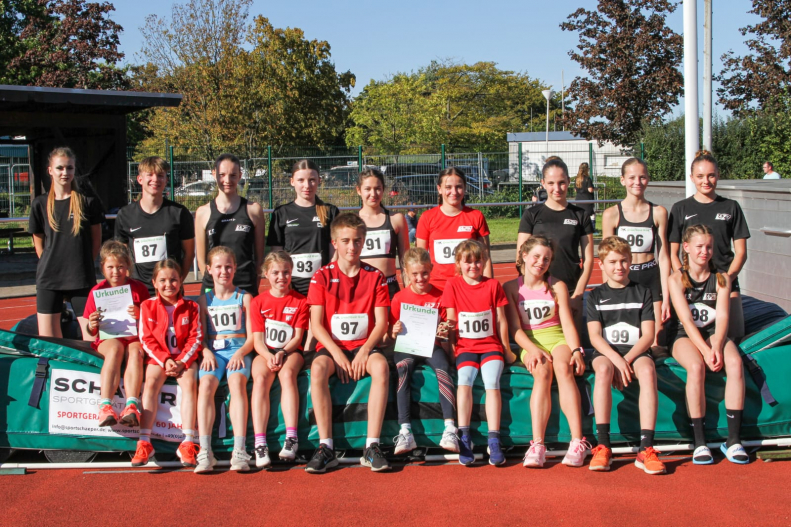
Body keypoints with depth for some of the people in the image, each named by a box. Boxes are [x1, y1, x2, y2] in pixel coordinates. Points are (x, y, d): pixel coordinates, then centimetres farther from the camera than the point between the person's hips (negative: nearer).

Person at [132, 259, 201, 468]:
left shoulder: (191, 307, 5)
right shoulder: (148, 306, 5)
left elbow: (196, 338, 0)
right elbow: (146, 339, 0)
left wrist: (182, 361, -14)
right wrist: (165, 360, -12)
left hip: (184, 357, 0)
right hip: (158, 357, 0)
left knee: (189, 382, -28)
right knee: (151, 382, -27)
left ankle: (188, 443, -30)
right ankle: (144, 442, -30)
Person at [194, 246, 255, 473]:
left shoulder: (244, 298, 13)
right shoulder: (204, 300, 17)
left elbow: (252, 336, 7)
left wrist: (240, 353, -13)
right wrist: (206, 352, -10)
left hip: (239, 350, -1)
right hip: (213, 351, 1)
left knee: (237, 382, -33)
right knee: (206, 384, -30)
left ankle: (239, 451, -40)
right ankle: (205, 452, -36)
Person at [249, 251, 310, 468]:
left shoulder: (300, 302, 7)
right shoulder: (259, 302, 9)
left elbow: (298, 337, 0)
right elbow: (258, 339, 2)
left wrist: (281, 353, -18)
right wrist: (268, 356, -19)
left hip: (291, 352, -1)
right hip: (266, 352, 1)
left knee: (287, 374, -35)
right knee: (260, 378, -31)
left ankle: (291, 438, -39)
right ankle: (260, 444, -39)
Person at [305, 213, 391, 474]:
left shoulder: (375, 277, 7)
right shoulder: (322, 277, 4)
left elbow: (381, 322, 1)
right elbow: (316, 324, -3)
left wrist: (364, 351, -16)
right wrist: (337, 354, -16)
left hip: (364, 345, 0)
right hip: (331, 346, 0)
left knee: (380, 365, -34)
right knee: (318, 368, -35)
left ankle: (372, 447, -31)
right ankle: (325, 447, -30)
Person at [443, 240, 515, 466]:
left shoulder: (493, 285, 5)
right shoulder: (453, 285, 5)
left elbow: (501, 320, 8)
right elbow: (451, 320, 7)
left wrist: (506, 350, 10)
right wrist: (452, 348, 3)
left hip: (491, 346, 0)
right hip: (465, 347, 0)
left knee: (492, 382, -25)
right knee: (464, 381, -27)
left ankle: (494, 441, -24)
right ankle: (464, 439, -24)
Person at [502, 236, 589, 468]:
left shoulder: (558, 286, 10)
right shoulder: (511, 288, 6)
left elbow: (567, 323, 3)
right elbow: (515, 328, -1)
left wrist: (576, 350, -15)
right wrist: (533, 349, -18)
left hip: (557, 338, 1)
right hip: (529, 342, -1)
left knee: (563, 367, -33)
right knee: (542, 372, -34)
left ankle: (578, 442, -40)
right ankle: (537, 444, -43)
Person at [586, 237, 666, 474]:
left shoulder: (643, 293, 11)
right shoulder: (596, 296, 12)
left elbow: (648, 335, 2)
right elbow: (595, 336, 0)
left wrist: (627, 359, -14)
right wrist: (616, 359, -18)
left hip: (636, 351, 0)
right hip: (606, 352, 0)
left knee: (648, 370, -35)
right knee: (603, 369, -36)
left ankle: (646, 449, -37)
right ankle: (603, 447, -36)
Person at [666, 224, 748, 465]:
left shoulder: (721, 278, 6)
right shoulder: (677, 279, -3)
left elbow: (722, 317, -5)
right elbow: (686, 319, -12)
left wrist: (717, 347, -23)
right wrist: (705, 351, -24)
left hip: (713, 333, 3)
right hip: (684, 336, -3)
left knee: (735, 362, -29)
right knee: (696, 366, -35)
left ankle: (733, 439, -25)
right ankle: (699, 442, -30)